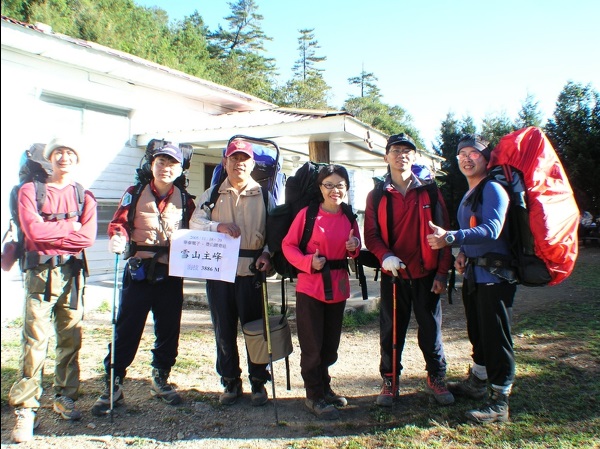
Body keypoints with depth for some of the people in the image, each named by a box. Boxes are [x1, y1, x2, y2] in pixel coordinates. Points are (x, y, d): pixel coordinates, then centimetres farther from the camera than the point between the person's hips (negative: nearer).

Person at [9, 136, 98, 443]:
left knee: (71, 339, 7)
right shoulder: (30, 190, 6)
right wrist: (70, 226, -3)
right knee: (35, 340, -7)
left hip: (73, 274, 3)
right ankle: (25, 409, 0)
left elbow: (88, 237, -4)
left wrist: (49, 236, -8)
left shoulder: (84, 196, 11)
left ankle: (65, 397, 21)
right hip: (40, 273, -2)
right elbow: (33, 231, -10)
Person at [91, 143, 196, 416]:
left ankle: (161, 380, 28)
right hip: (139, 271, -2)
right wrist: (117, 238, -24)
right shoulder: (135, 194, 3)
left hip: (171, 273, 2)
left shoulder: (185, 201, 7)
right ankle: (113, 386, 11)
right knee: (126, 328, 0)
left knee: (169, 329, 9)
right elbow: (118, 223, -4)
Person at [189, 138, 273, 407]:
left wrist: (267, 253, -15)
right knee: (223, 328, 8)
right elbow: (195, 222, 1)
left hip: (252, 271, -2)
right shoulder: (212, 194, 12)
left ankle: (258, 382, 19)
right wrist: (218, 226, -18)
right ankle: (230, 381, 22)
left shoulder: (264, 195, 6)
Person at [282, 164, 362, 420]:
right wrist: (308, 262, -22)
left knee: (330, 345, 17)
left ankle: (324, 388, 36)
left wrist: (354, 247, -7)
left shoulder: (349, 217, 5)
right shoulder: (307, 213, -10)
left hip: (338, 288, 5)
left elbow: (354, 251, 16)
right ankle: (314, 397, 19)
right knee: (312, 346, 3)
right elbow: (288, 245, -8)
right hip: (310, 287, -5)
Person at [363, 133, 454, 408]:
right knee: (390, 331, 8)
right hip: (392, 274, 0)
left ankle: (437, 379, 28)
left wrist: (442, 272, -5)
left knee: (431, 328, 9)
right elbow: (371, 235, 0)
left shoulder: (430, 191, 2)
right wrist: (385, 256, -20)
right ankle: (390, 382, 23)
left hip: (426, 273, 0)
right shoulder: (377, 196, 3)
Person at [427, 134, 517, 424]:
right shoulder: (468, 195, 16)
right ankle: (476, 383, 37)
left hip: (494, 276, -9)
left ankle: (500, 402, 8)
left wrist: (450, 238, -35)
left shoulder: (492, 189, -13)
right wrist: (463, 254, 5)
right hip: (473, 273, 10)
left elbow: (491, 230, -27)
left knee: (495, 337, -3)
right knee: (478, 333, 21)